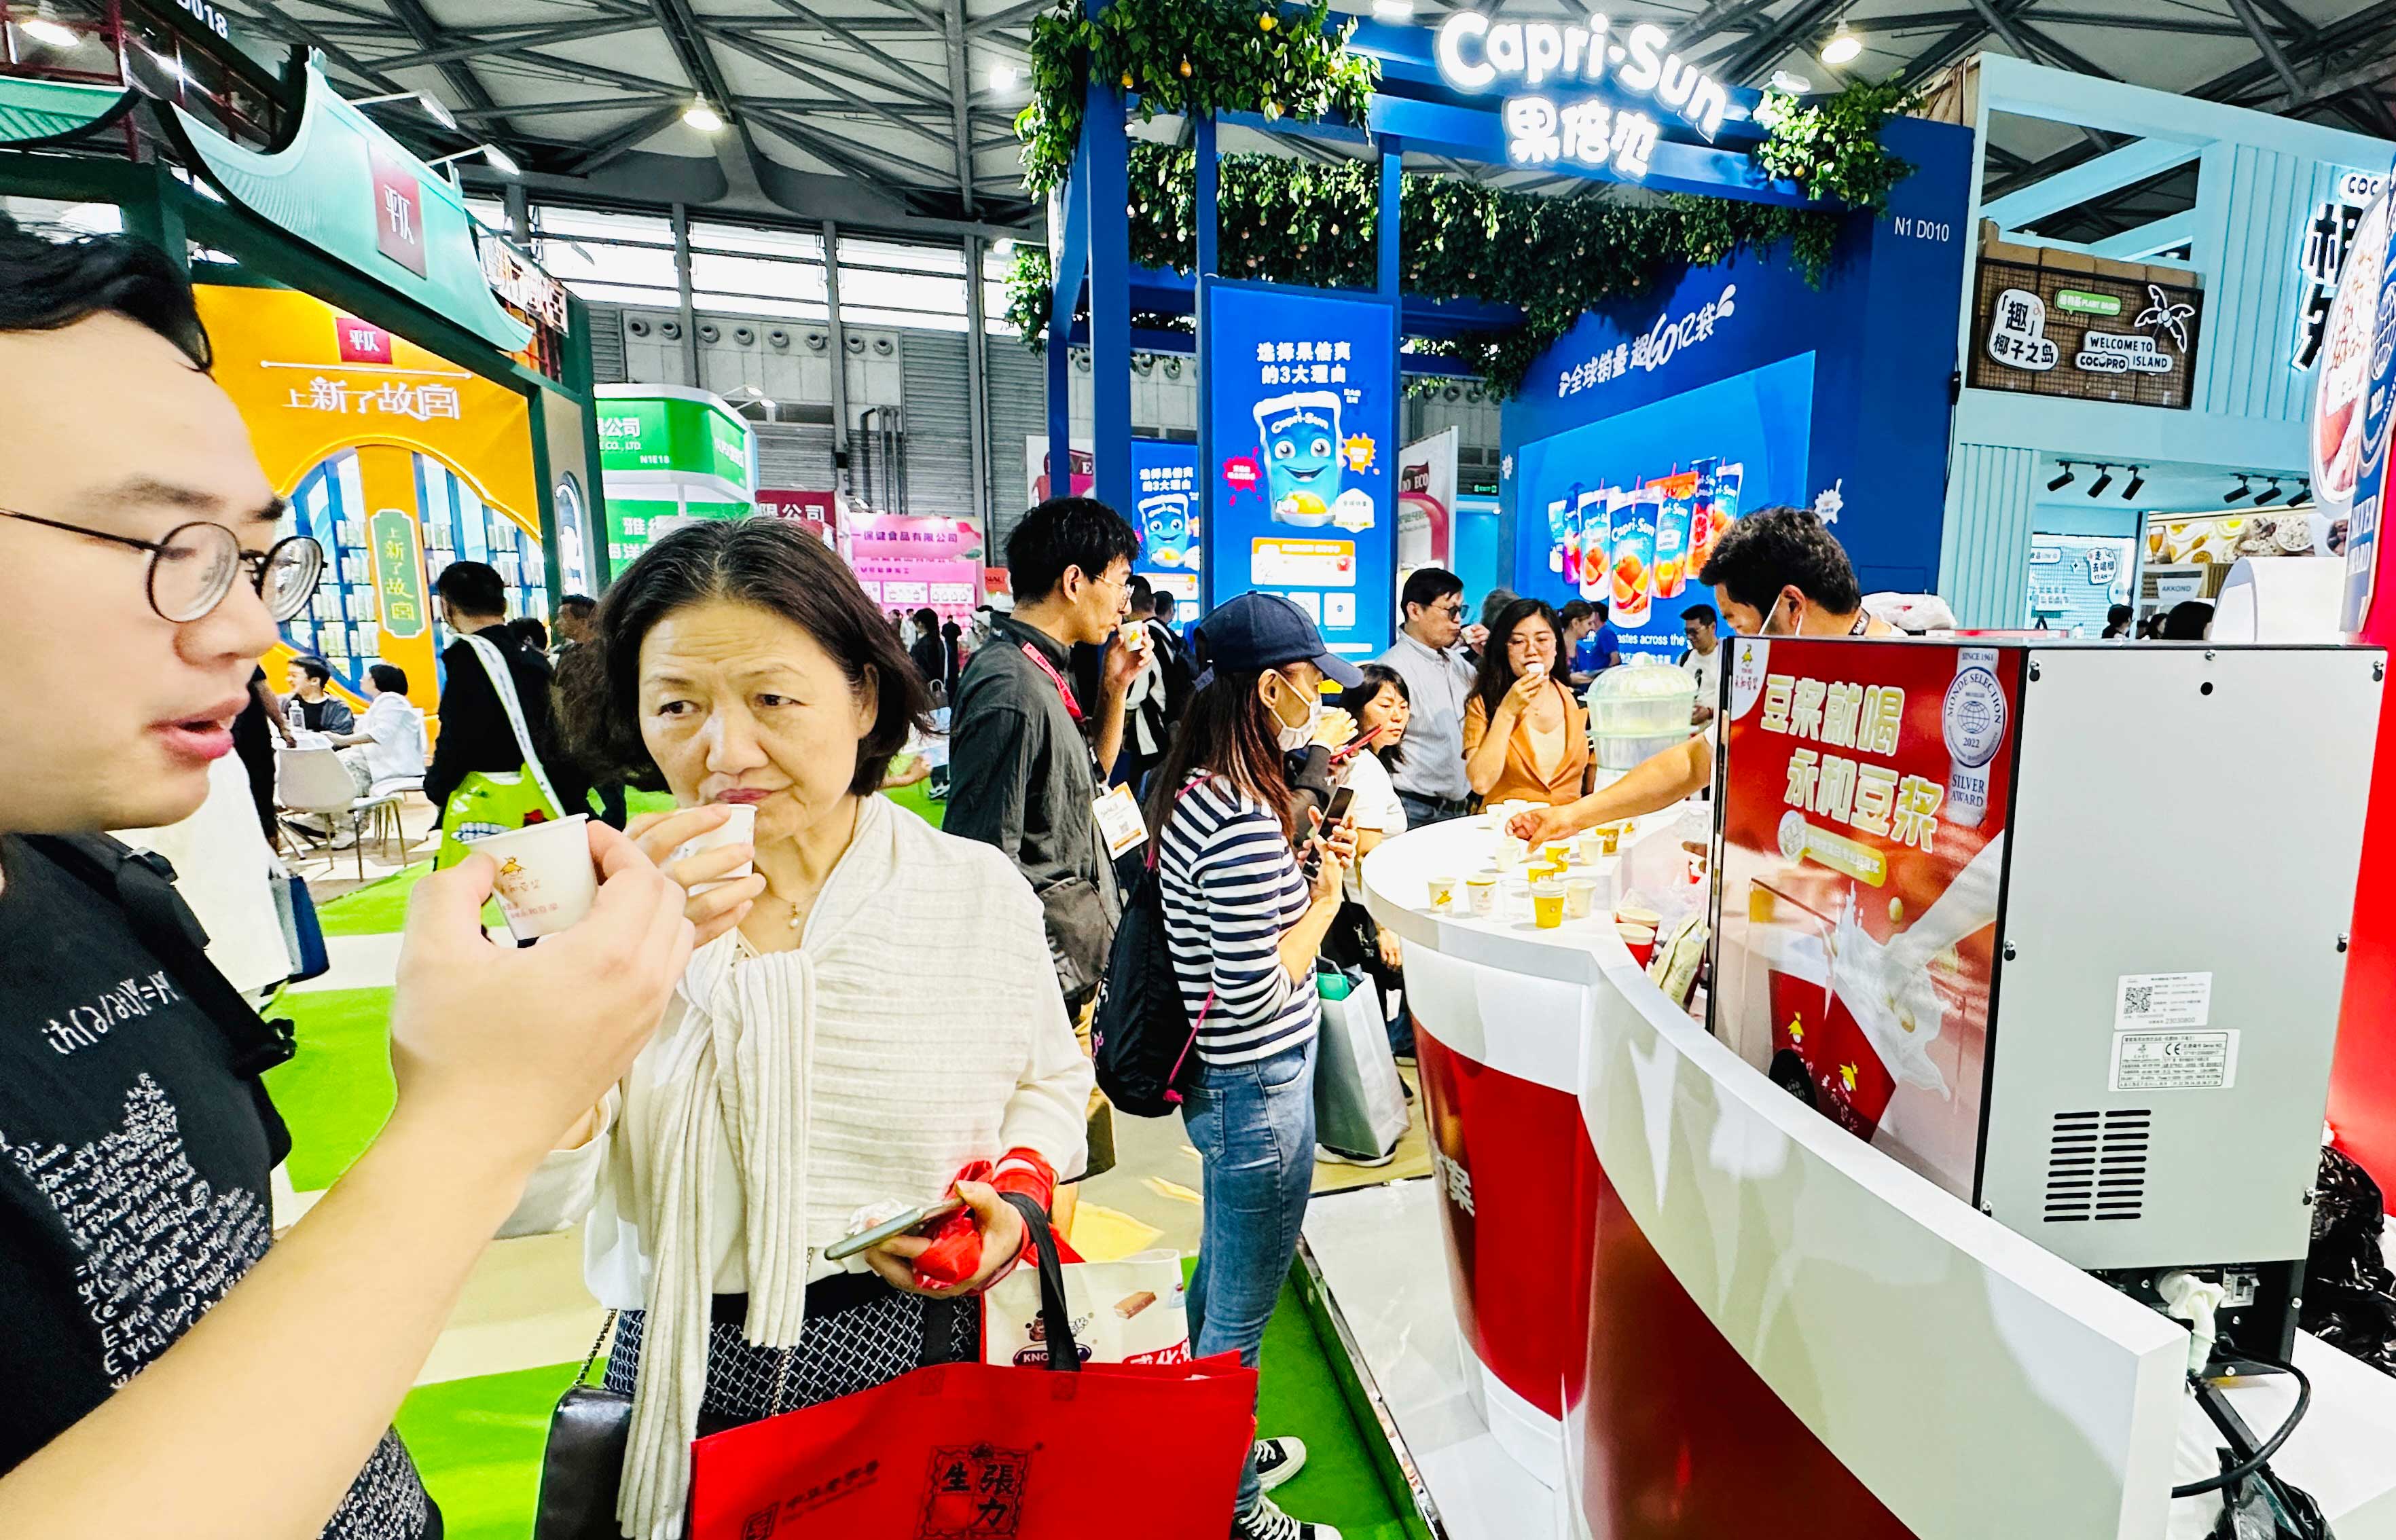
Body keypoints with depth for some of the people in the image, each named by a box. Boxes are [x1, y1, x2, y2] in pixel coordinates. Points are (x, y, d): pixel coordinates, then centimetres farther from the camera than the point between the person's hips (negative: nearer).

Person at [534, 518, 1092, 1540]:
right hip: (688, 1387, 1)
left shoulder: (980, 889, -9)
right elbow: (515, 1204, -17)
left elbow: (1050, 1079, 6)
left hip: (921, 1366, 0)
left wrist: (1019, 1185, -14)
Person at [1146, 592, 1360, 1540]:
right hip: (1259, 1091, -10)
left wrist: (1302, 871, 4)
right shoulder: (1244, 819, -29)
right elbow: (1256, 993, -26)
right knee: (1241, 1316, 12)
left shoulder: (1188, 789, 1)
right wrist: (1326, 899, -14)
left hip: (1221, 1079, 10)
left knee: (1218, 1280, 28)